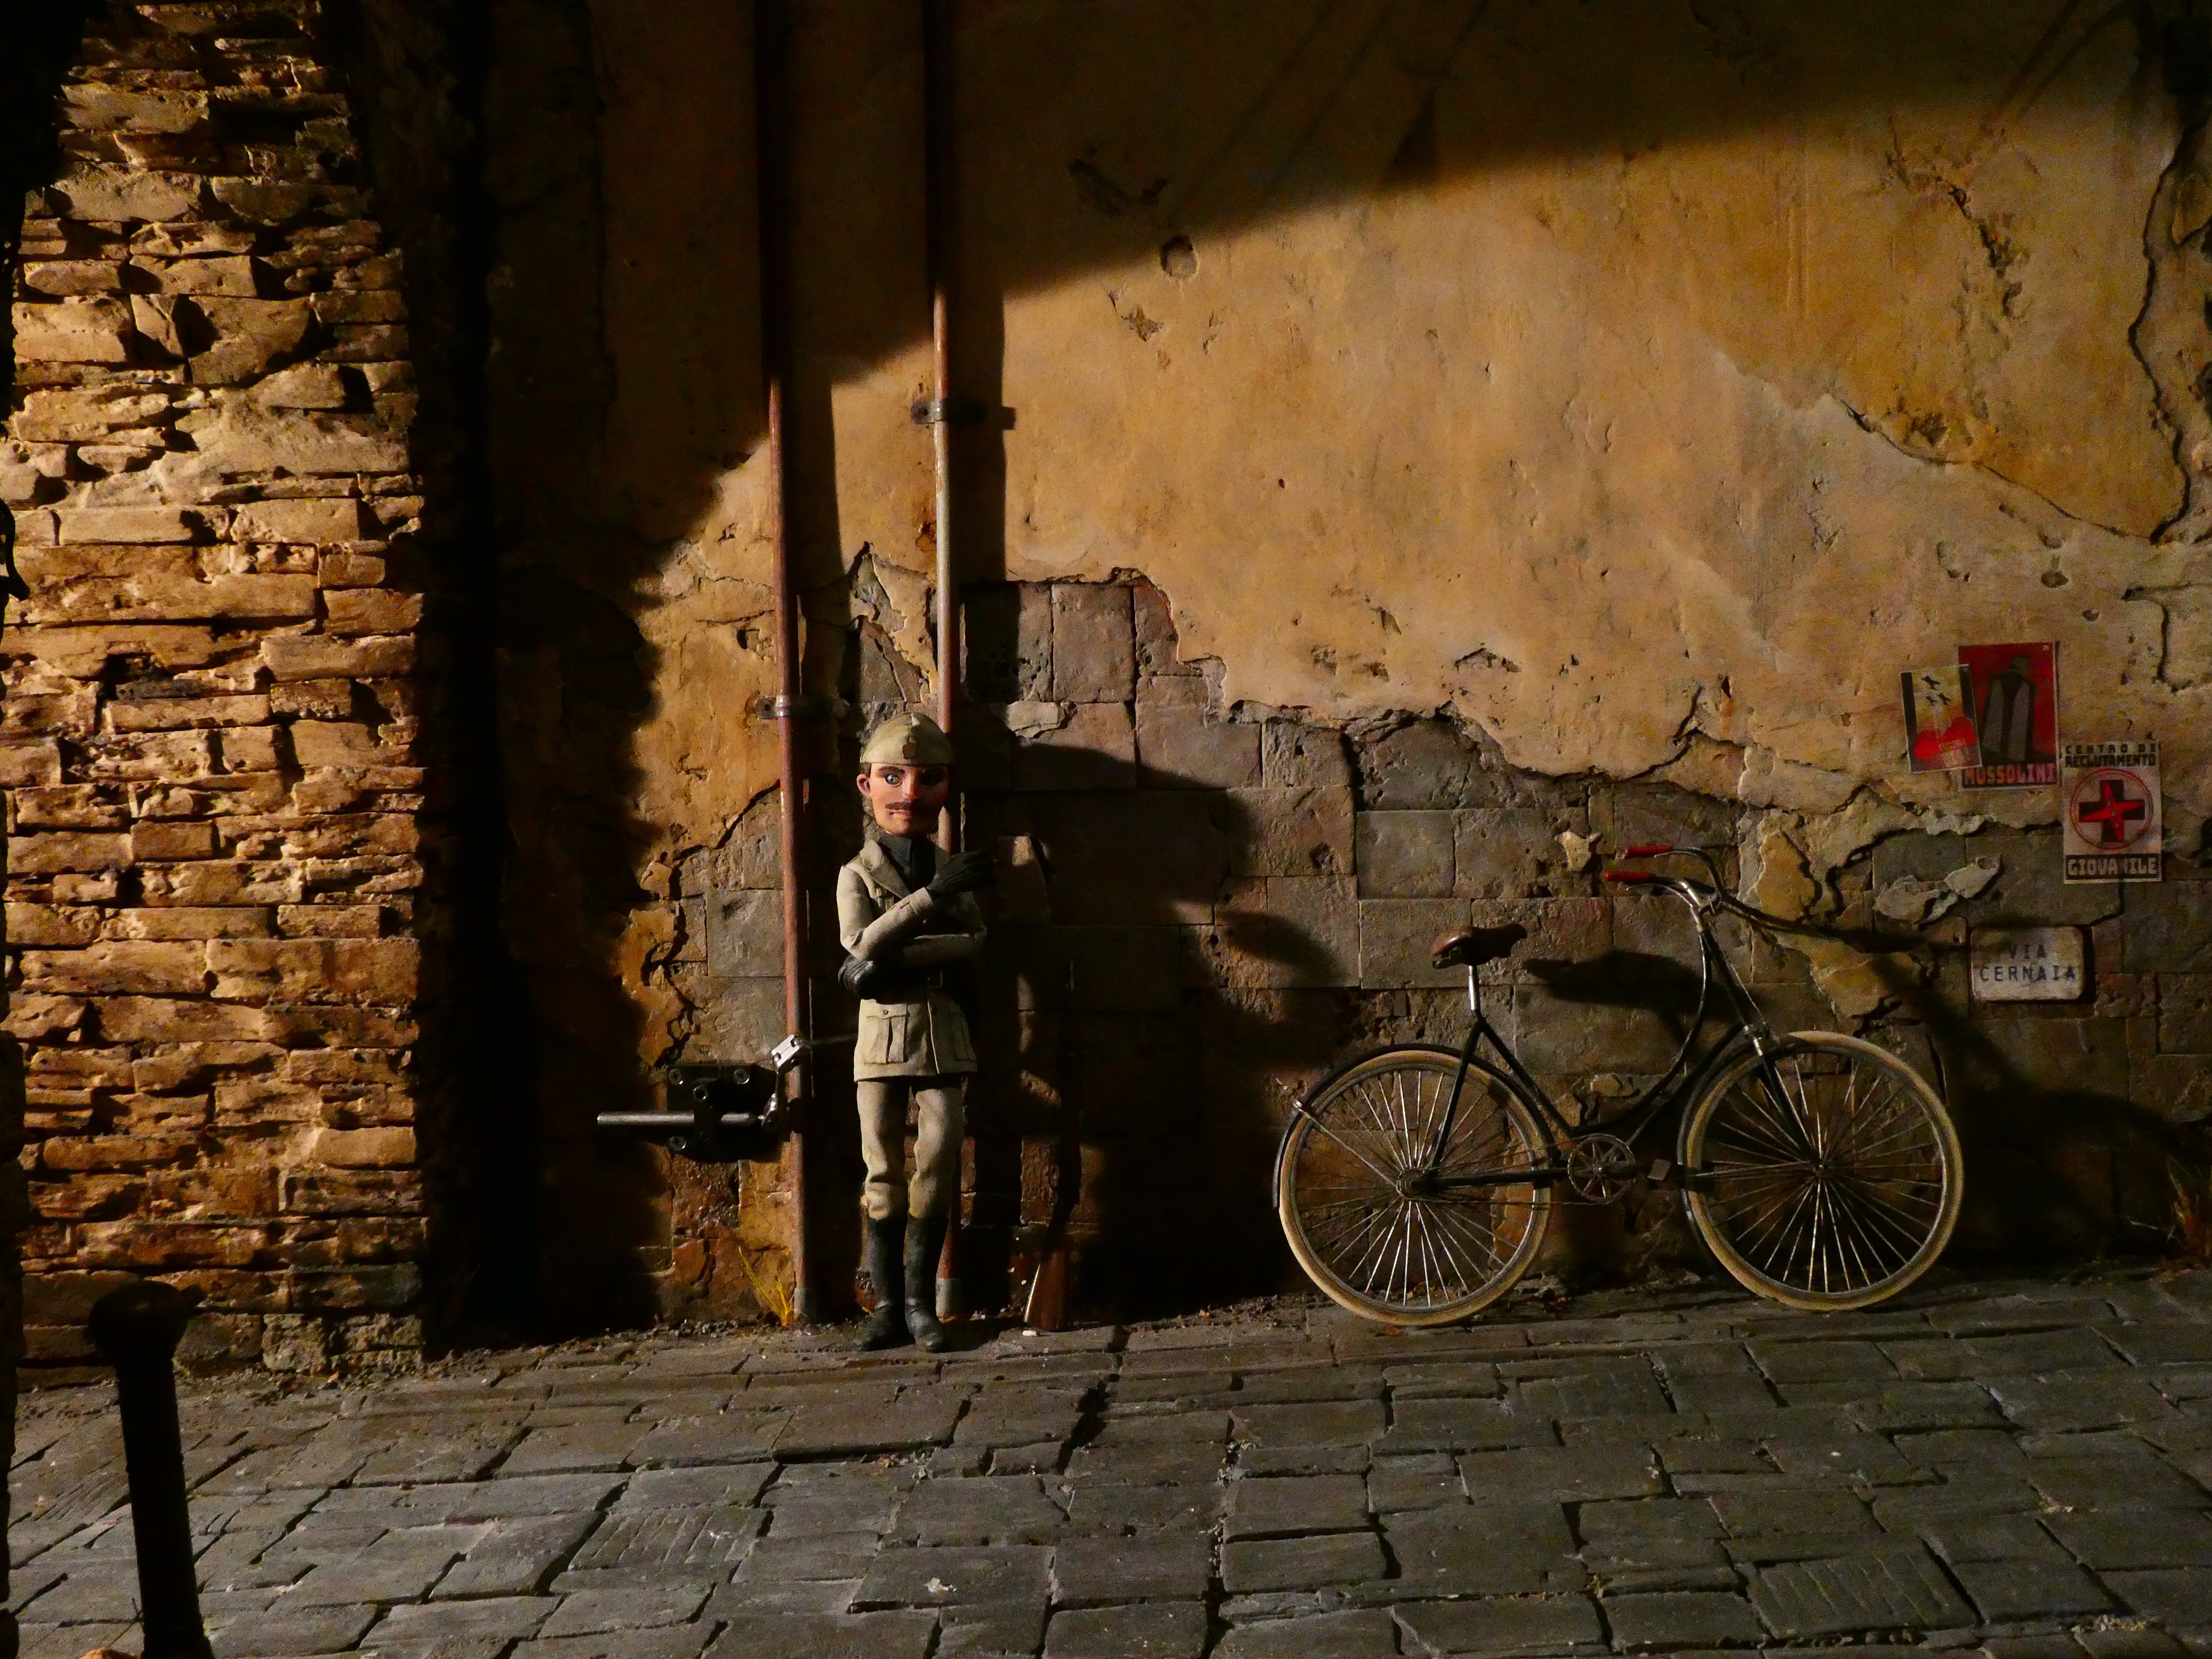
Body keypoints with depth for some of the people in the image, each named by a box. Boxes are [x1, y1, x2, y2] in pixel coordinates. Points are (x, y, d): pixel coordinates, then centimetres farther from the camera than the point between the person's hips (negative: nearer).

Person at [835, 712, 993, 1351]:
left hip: (941, 1029, 2)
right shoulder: (858, 873, 2)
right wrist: (932, 895, -25)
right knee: (883, 1172, 0)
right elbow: (860, 944, -16)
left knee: (938, 1166, -3)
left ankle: (920, 1300, 7)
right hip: (882, 1031, -2)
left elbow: (975, 941, -7)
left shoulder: (952, 869, 8)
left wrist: (898, 958, -19)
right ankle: (887, 1305, 5)